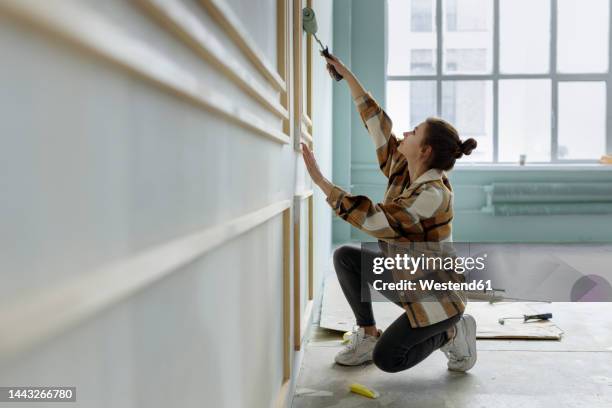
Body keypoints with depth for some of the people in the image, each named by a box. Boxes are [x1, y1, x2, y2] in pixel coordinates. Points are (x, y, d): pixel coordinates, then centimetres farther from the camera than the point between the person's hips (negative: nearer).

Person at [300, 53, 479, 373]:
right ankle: (368, 334, 8)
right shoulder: (402, 169, -5)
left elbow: (377, 221, -37)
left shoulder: (433, 193, -29)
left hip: (437, 296, -8)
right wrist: (346, 74, 0)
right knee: (345, 256, -3)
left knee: (386, 359, -10)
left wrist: (320, 181, -38)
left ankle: (453, 335, 11)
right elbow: (376, 121, 0)